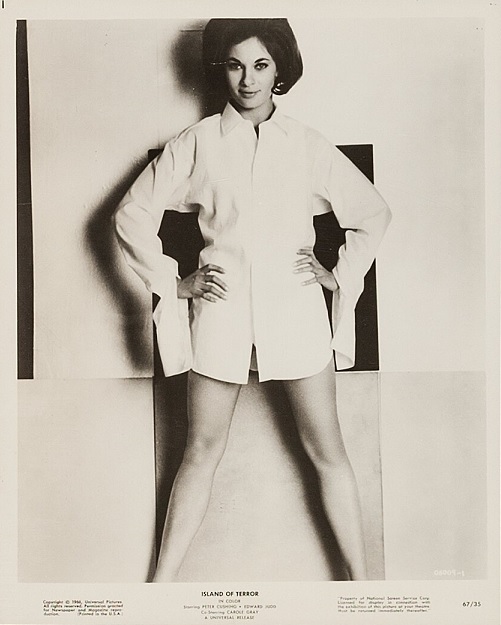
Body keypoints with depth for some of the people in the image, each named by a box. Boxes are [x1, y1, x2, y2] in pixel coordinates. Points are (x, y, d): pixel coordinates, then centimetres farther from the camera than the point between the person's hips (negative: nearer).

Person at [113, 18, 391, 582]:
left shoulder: (307, 145, 6)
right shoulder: (196, 143, 4)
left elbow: (373, 212, 14)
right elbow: (132, 213, 6)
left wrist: (340, 274, 5)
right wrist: (172, 283, 0)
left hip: (295, 309, 1)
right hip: (222, 310, 0)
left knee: (327, 451, 6)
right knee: (202, 450, 8)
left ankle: (360, 580, 20)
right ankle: (161, 582, 22)